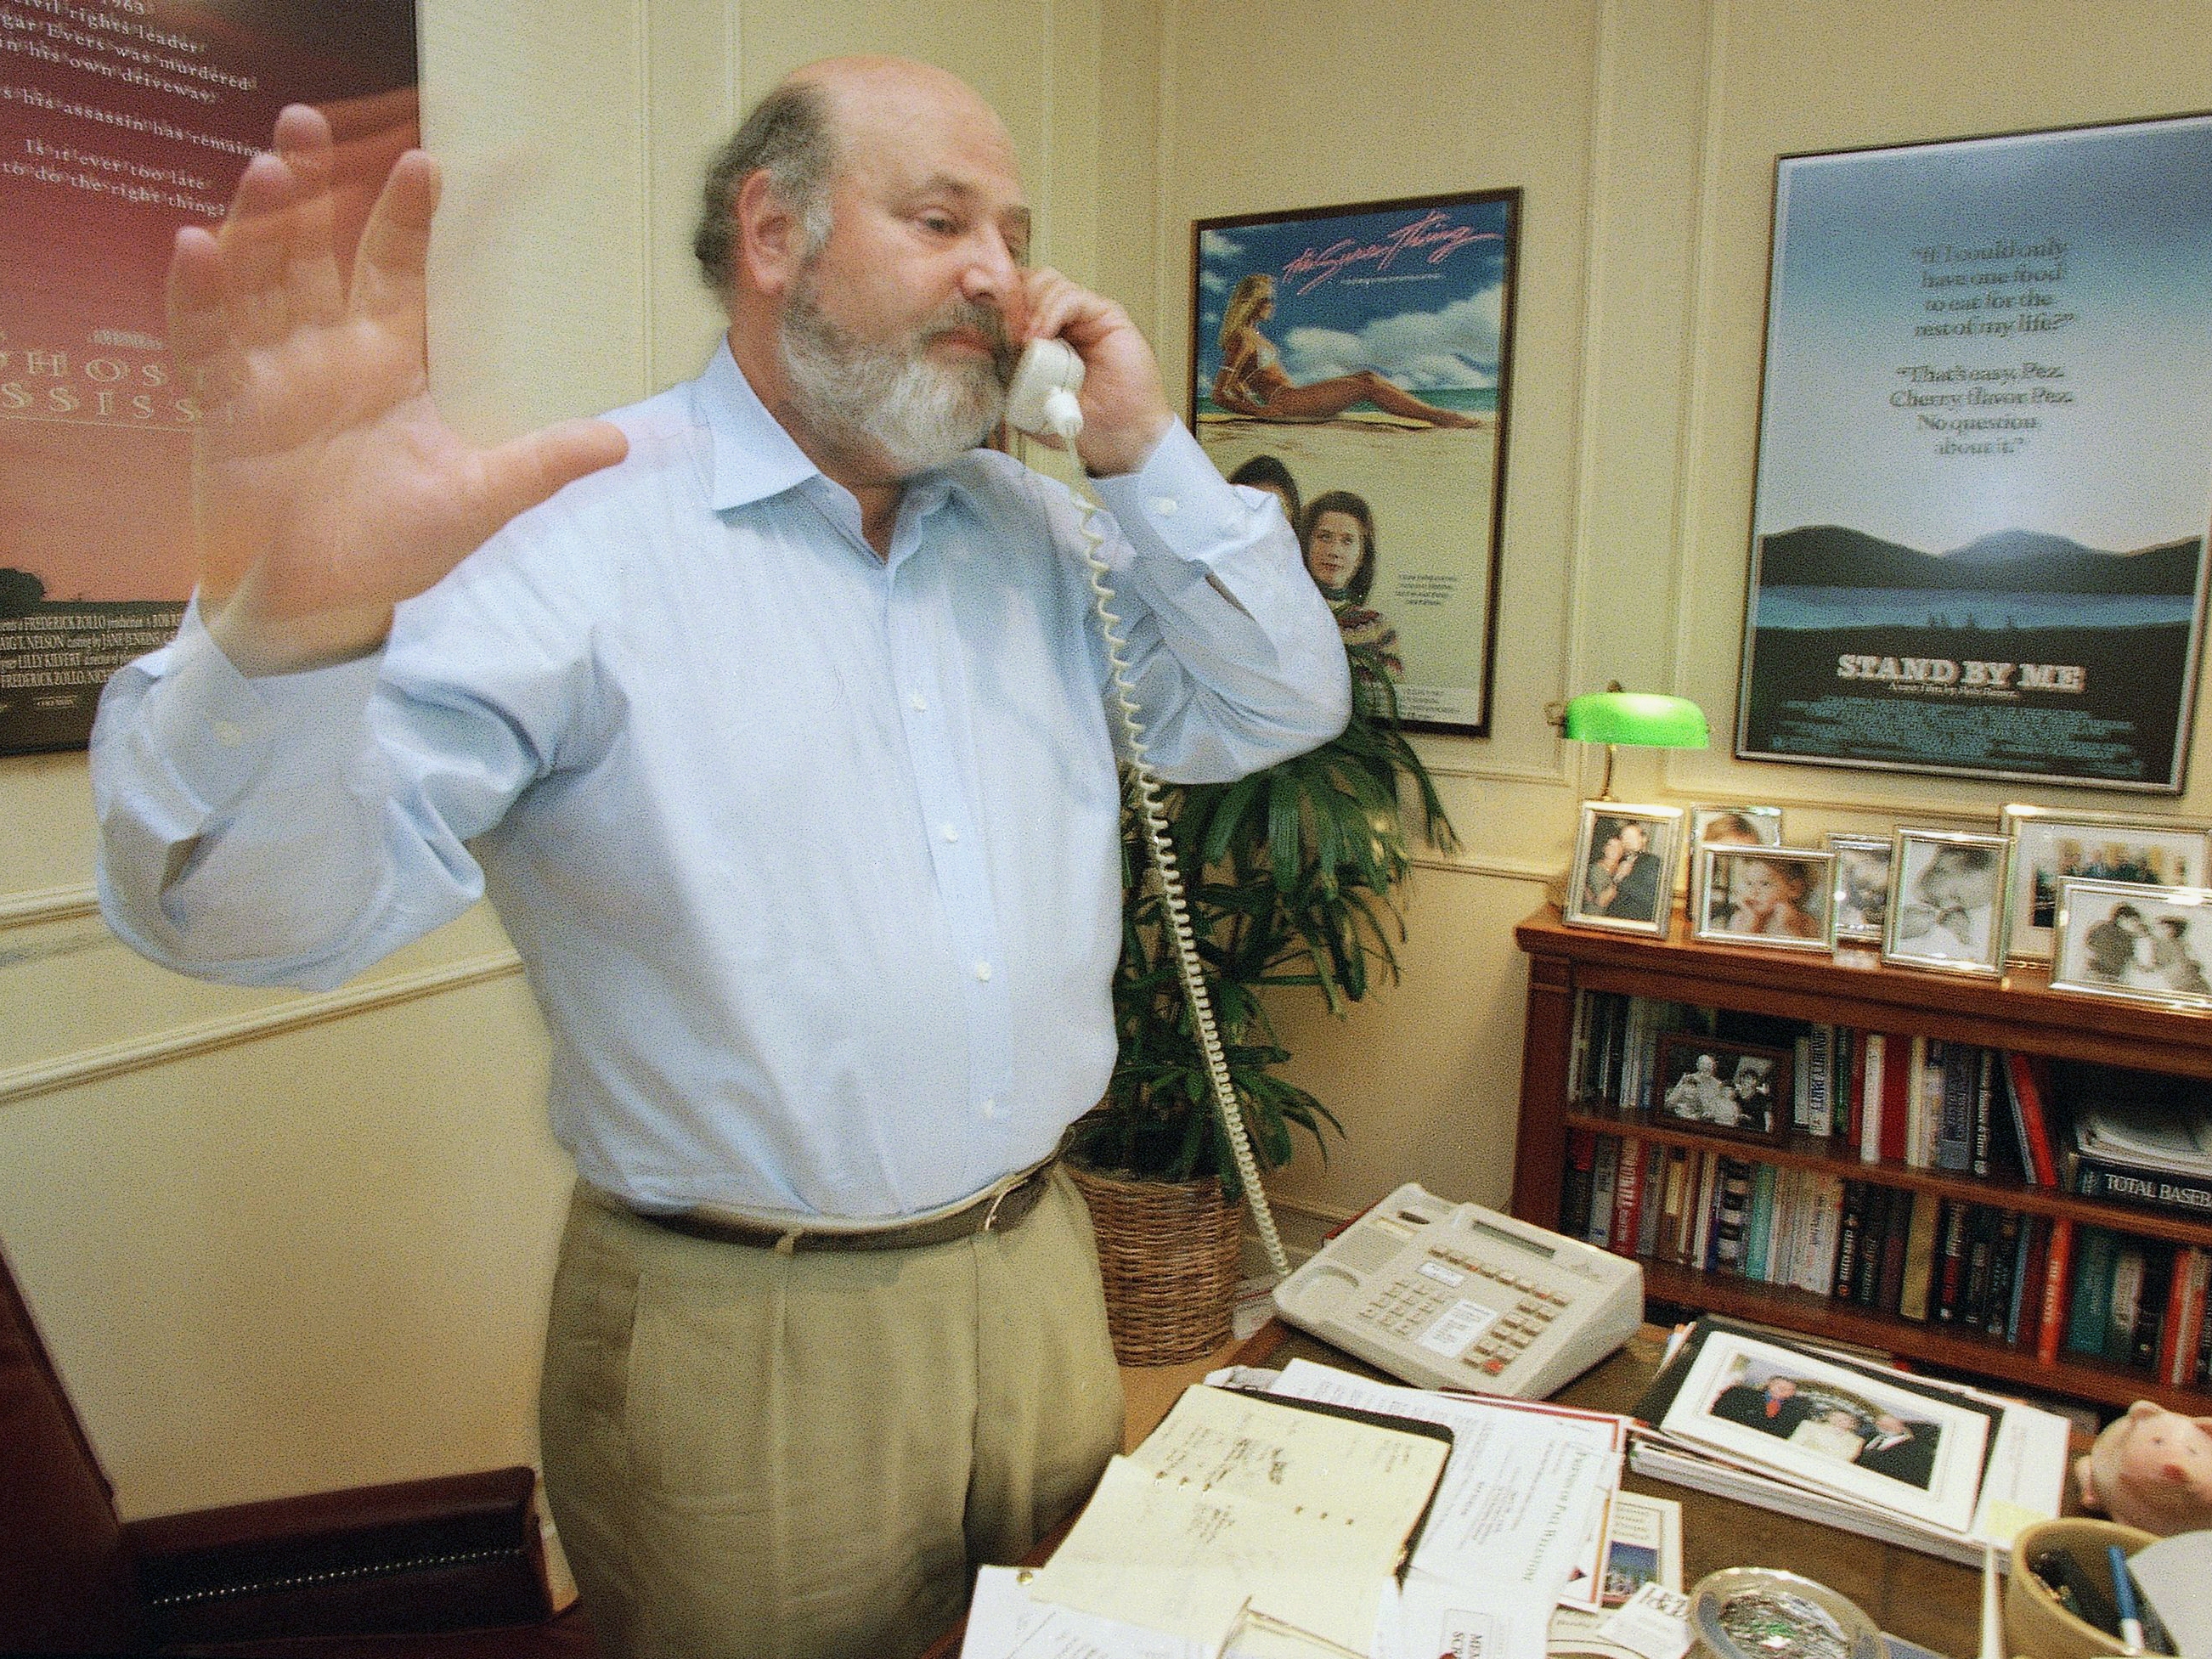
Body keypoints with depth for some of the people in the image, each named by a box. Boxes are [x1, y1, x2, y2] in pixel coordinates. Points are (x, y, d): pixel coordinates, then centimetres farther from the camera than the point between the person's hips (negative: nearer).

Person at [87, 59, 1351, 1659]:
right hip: (745, 1349, -5)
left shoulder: (1039, 534, 5)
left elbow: (1280, 712, 5)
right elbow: (255, 908, -23)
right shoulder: (571, 528, -16)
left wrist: (1149, 453, -7)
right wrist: (287, 627, -46)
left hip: (1042, 1275, 6)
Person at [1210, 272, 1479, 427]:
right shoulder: (1240, 339, -10)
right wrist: (1261, 412, -13)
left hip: (1290, 396, 10)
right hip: (1282, 401, -10)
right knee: (1365, 386, -15)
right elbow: (1220, 394, -16)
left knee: (1367, 377, 1)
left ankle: (1435, 414, -6)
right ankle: (1437, 416, -13)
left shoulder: (1253, 334, 20)